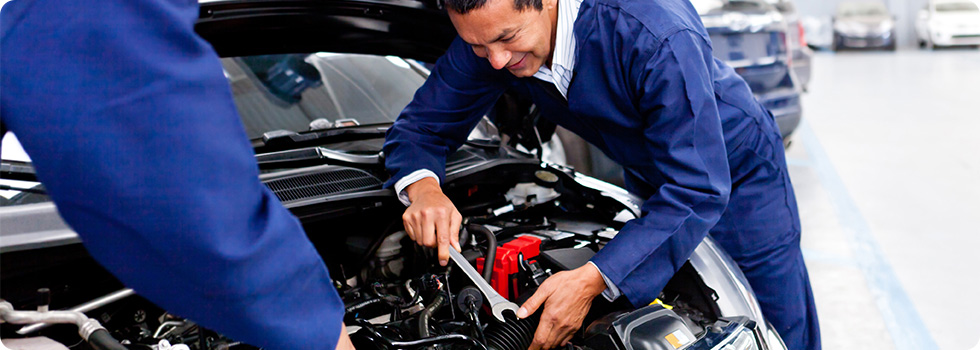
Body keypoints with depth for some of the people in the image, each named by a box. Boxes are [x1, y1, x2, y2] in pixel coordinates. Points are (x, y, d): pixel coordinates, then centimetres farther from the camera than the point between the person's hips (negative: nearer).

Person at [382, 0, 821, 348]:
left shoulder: (656, 37, -41)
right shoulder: (488, 35, -22)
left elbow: (699, 189, -39)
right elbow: (418, 127, -10)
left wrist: (592, 279, -47)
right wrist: (422, 187, -35)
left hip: (736, 174, -5)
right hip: (651, 185, 5)